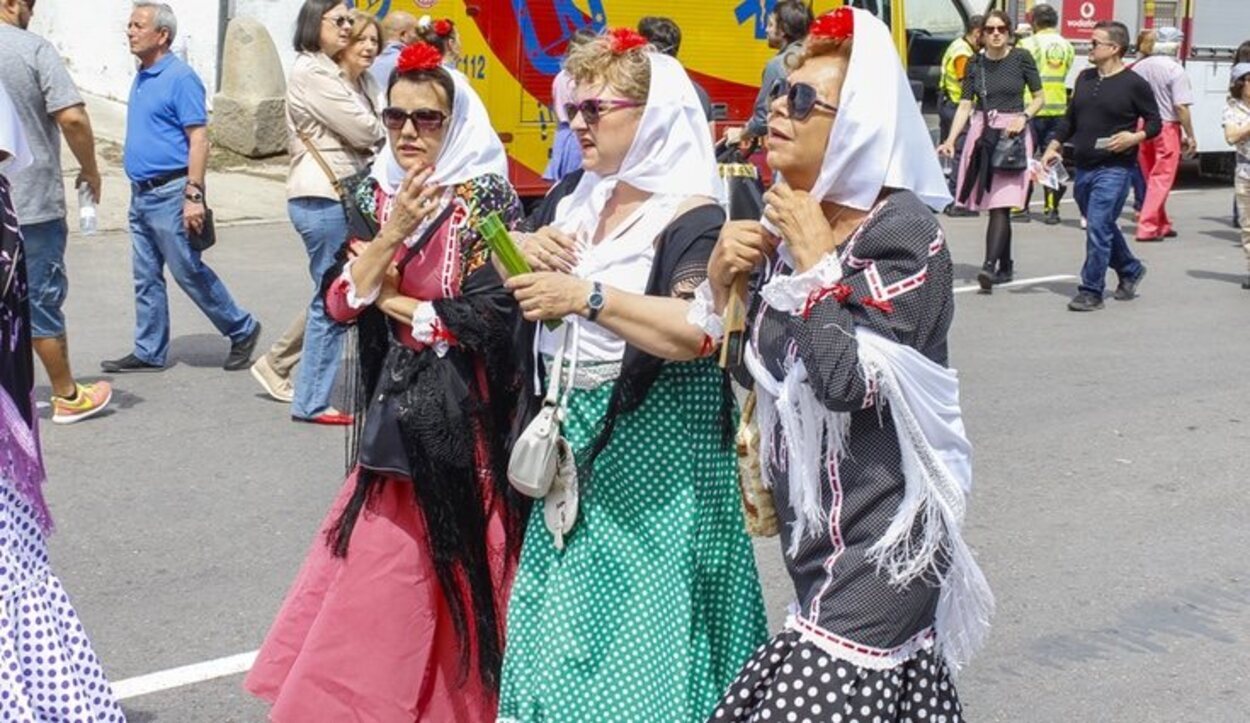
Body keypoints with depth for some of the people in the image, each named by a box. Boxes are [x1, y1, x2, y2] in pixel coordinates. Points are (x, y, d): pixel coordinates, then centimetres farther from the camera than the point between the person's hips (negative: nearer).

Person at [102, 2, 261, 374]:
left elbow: (199, 139, -18)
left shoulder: (180, 78, -14)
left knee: (190, 273, -1)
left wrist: (194, 195, -23)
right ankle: (149, 353, 18)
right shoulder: (141, 78, 13)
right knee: (146, 279, 11)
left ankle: (242, 330, 13)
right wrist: (138, 188, 19)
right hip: (141, 194, 9)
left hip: (170, 194, -9)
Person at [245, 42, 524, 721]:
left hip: (464, 410, -5)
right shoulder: (374, 193, 6)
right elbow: (339, 303, -3)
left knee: (457, 559, 3)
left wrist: (395, 303, -6)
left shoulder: (485, 198, -10)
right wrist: (391, 234, -16)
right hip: (395, 405, 5)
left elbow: (488, 316, -18)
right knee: (379, 564, 9)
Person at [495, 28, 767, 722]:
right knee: (568, 609, 16)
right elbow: (514, 280, 19)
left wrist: (587, 296, -33)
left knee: (639, 624, -1)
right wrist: (526, 250, -3)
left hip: (650, 449, -8)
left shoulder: (693, 219, -15)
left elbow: (699, 332, -30)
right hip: (576, 437, 8)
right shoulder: (577, 198, 9)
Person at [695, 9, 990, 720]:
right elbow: (751, 371, 13)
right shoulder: (789, 223, 7)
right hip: (819, 536, 8)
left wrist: (812, 259, -18)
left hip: (878, 540, -8)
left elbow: (852, 382, -27)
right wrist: (722, 284, -4)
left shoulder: (904, 231, -15)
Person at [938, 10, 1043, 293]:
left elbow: (1039, 98, 5)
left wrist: (1024, 117, -13)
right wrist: (950, 140, -7)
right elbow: (965, 106, 5)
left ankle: (990, 265, -23)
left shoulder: (1021, 58, 0)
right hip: (982, 134, 3)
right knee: (995, 206, 7)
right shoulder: (975, 65, 8)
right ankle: (1006, 266, 19)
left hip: (1012, 135, -3)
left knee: (1001, 205, -14)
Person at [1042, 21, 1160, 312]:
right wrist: (1054, 147, 9)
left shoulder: (1134, 84, -7)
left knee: (1098, 228, -11)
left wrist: (1134, 138, -18)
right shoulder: (1085, 78, 11)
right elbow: (1070, 118, 18)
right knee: (1103, 227, 17)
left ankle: (1091, 291, -4)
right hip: (1083, 167, 7)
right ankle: (1130, 270, 38)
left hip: (1114, 169, -7)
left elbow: (1155, 122, -1)